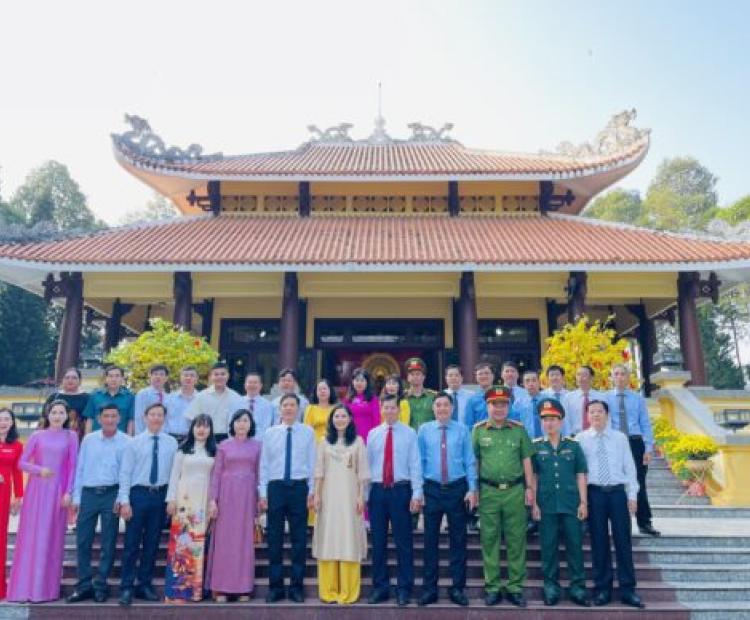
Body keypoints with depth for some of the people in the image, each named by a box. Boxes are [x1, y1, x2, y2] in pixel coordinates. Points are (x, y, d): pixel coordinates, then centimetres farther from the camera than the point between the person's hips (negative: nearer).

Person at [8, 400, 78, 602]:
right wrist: (39, 470, -13)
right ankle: (24, 587, 9)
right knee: (31, 537, 1)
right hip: (36, 490, 0)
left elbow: (72, 466, 2)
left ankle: (46, 588, 10)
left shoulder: (71, 437, 4)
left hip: (58, 492, 0)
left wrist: (68, 492, -5)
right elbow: (22, 463, 5)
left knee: (52, 538, 3)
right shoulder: (37, 435, 5)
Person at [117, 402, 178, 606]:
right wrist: (124, 501, -7)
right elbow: (125, 472, -2)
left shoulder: (172, 443, 3)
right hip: (138, 493, -2)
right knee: (132, 543, 1)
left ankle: (145, 585, 23)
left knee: (152, 543, 10)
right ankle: (127, 588, 11)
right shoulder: (135, 442, 0)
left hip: (160, 495, 2)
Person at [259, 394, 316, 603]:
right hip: (275, 487, 1)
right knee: (274, 539, 6)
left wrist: (311, 491, -2)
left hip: (300, 487, -1)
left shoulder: (308, 432, 3)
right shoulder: (270, 433, 6)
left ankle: (297, 587, 17)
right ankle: (275, 586, 18)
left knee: (299, 539, 5)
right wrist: (263, 493, 2)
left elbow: (312, 463, 2)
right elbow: (264, 464, 6)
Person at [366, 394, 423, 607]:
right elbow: (368, 464, 7)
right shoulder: (373, 434, 8)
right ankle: (380, 587, 20)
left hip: (401, 490, -3)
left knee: (403, 542, 3)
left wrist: (417, 494, -9)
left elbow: (415, 464, -4)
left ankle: (404, 589, 14)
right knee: (378, 541, 9)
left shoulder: (409, 433, 0)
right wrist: (365, 493, 5)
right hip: (377, 490, 3)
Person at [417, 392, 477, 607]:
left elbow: (470, 461, 0)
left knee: (458, 539, 7)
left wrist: (472, 489, -6)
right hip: (432, 489, 1)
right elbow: (419, 461, 3)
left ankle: (457, 588, 19)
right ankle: (429, 588, 17)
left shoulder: (462, 430, 0)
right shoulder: (424, 430, 2)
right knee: (430, 539, 6)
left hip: (457, 488, 0)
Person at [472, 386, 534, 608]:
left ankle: (515, 587, 16)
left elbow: (526, 461, 6)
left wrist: (530, 488, 2)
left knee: (516, 540, 5)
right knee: (489, 540, 5)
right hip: (488, 491, 0)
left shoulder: (519, 430, 5)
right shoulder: (478, 431, 3)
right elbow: (474, 461, 5)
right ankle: (493, 587, 15)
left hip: (515, 490, 0)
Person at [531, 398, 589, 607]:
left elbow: (580, 475, 4)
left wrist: (583, 502, 0)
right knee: (548, 547, 6)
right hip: (546, 505, 0)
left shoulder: (573, 445, 3)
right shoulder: (535, 446, 2)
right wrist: (534, 503, -2)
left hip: (571, 504, 0)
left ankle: (577, 586, 16)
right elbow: (533, 477, 3)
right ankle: (551, 586, 18)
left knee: (575, 545, 5)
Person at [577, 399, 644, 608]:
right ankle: (602, 589, 15)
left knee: (623, 540, 2)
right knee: (599, 541, 4)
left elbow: (629, 467, 7)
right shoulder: (581, 439, 3)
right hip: (594, 493, -1)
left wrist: (632, 495, 2)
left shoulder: (620, 438, 7)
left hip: (617, 492, 1)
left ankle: (627, 589, 12)